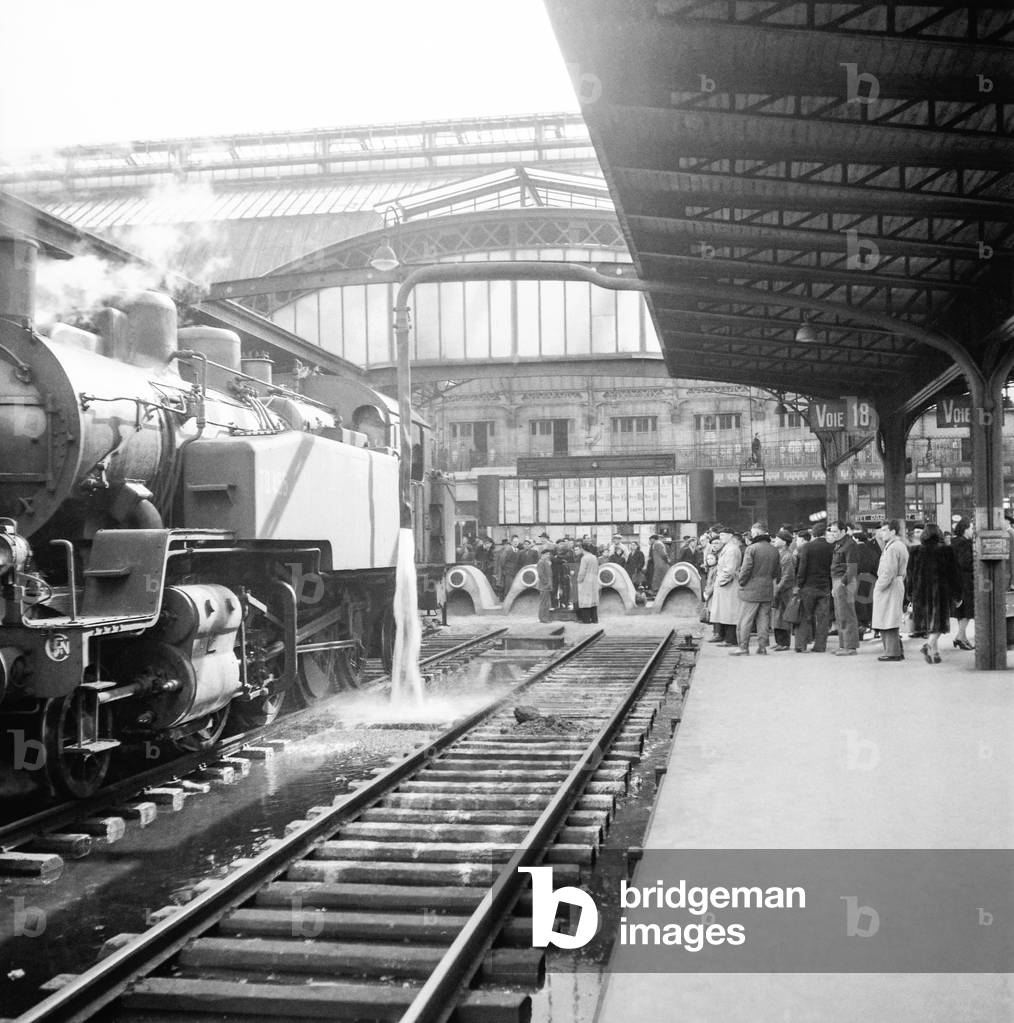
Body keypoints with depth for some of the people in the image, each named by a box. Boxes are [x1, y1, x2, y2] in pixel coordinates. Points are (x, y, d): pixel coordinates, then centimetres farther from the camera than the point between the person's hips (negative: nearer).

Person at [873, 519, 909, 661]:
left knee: (888, 621, -5)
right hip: (898, 584, 10)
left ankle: (892, 652, -2)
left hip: (890, 586, -10)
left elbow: (889, 572, -21)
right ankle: (897, 651, 17)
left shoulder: (893, 547, -17)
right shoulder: (901, 545, 16)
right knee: (892, 622, 14)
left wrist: (879, 587, -14)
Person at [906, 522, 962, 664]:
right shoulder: (946, 551, -5)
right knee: (938, 621, 3)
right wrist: (957, 595, 6)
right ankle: (928, 646, -20)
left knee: (927, 621, 15)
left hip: (921, 592, 2)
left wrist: (910, 594, 10)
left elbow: (910, 574, 3)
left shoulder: (915, 551, 0)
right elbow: (954, 574, -1)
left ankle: (935, 652, 18)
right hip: (941, 592, -2)